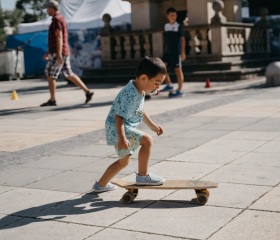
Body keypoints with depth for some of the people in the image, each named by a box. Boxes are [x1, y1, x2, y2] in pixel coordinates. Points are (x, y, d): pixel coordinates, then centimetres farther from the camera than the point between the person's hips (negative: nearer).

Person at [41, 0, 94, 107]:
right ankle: (87, 92, 6)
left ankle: (52, 100, 2)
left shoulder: (56, 19, -12)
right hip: (64, 52, 10)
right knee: (69, 74, 11)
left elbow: (59, 37, -21)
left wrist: (58, 54, -26)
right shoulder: (60, 19, 20)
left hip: (58, 53, -10)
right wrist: (49, 52, 28)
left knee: (50, 75, -2)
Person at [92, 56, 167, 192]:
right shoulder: (131, 95, -25)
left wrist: (152, 125, 26)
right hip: (116, 128, -11)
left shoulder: (139, 91, 8)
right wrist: (121, 138, -37)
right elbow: (119, 116, -30)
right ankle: (143, 175, -9)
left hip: (120, 129, 11)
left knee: (123, 161, 22)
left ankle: (101, 185, 36)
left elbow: (140, 111, 24)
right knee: (147, 140, -21)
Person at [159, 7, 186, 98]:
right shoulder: (166, 26, 10)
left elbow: (182, 40, -9)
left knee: (178, 70, -1)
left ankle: (180, 91, 5)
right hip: (167, 52, 6)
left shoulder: (179, 26, -5)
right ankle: (169, 85, 6)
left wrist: (183, 52, -16)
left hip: (176, 52, -5)